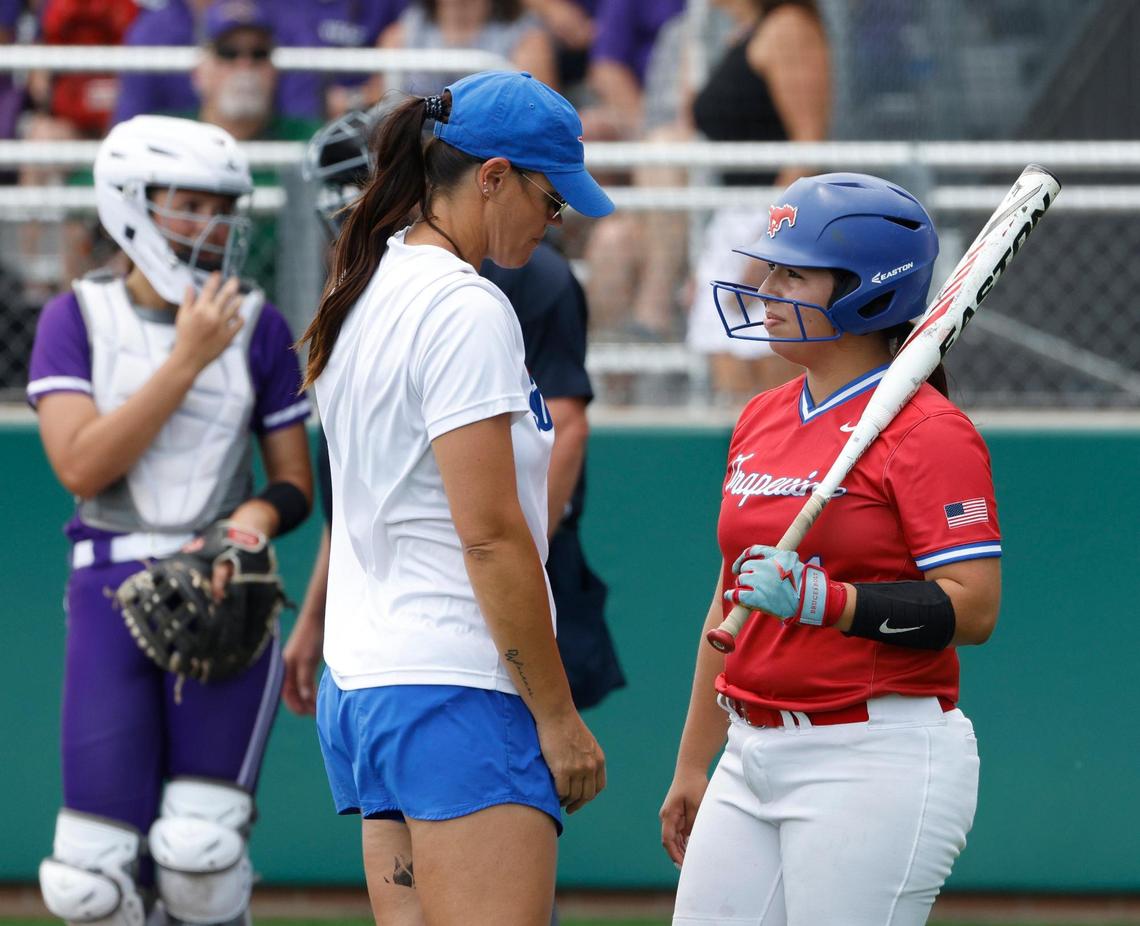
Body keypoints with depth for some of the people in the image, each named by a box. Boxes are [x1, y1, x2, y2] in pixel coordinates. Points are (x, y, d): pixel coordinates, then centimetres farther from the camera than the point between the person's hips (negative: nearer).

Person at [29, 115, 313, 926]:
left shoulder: (258, 327, 4)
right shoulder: (77, 319, 2)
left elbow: (296, 484, 9)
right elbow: (81, 464, -11)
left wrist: (258, 515, -14)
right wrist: (187, 359, -13)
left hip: (222, 592, 0)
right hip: (111, 588, 0)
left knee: (200, 854, -13)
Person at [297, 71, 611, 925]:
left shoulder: (368, 294, 15)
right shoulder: (466, 310, -13)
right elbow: (490, 536, -16)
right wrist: (558, 716, -12)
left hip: (359, 682, 10)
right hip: (456, 693, -10)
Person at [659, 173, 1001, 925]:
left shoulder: (928, 431, -9)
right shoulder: (761, 421, 15)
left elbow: (973, 610, -16)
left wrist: (825, 600, -27)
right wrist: (692, 766, 23)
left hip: (878, 758, -8)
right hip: (753, 758, 8)